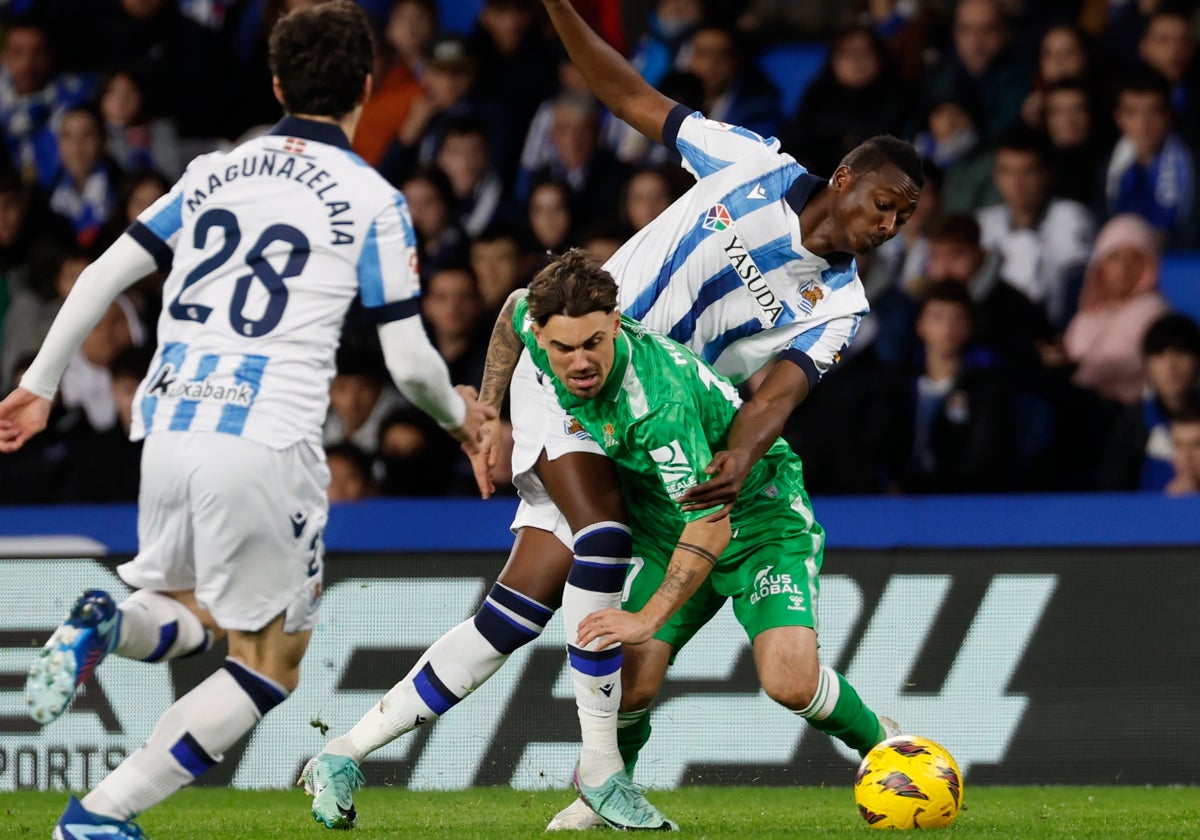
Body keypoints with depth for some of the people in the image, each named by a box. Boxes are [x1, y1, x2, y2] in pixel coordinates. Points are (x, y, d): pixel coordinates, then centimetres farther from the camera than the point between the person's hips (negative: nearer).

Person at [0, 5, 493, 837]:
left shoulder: (214, 173, 14)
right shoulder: (370, 200, 1)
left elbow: (103, 275, 12)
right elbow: (409, 362, 0)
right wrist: (459, 413, 21)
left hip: (168, 432, 5)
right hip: (266, 445, -5)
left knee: (188, 615, 27)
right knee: (271, 663, 9)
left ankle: (104, 625, -10)